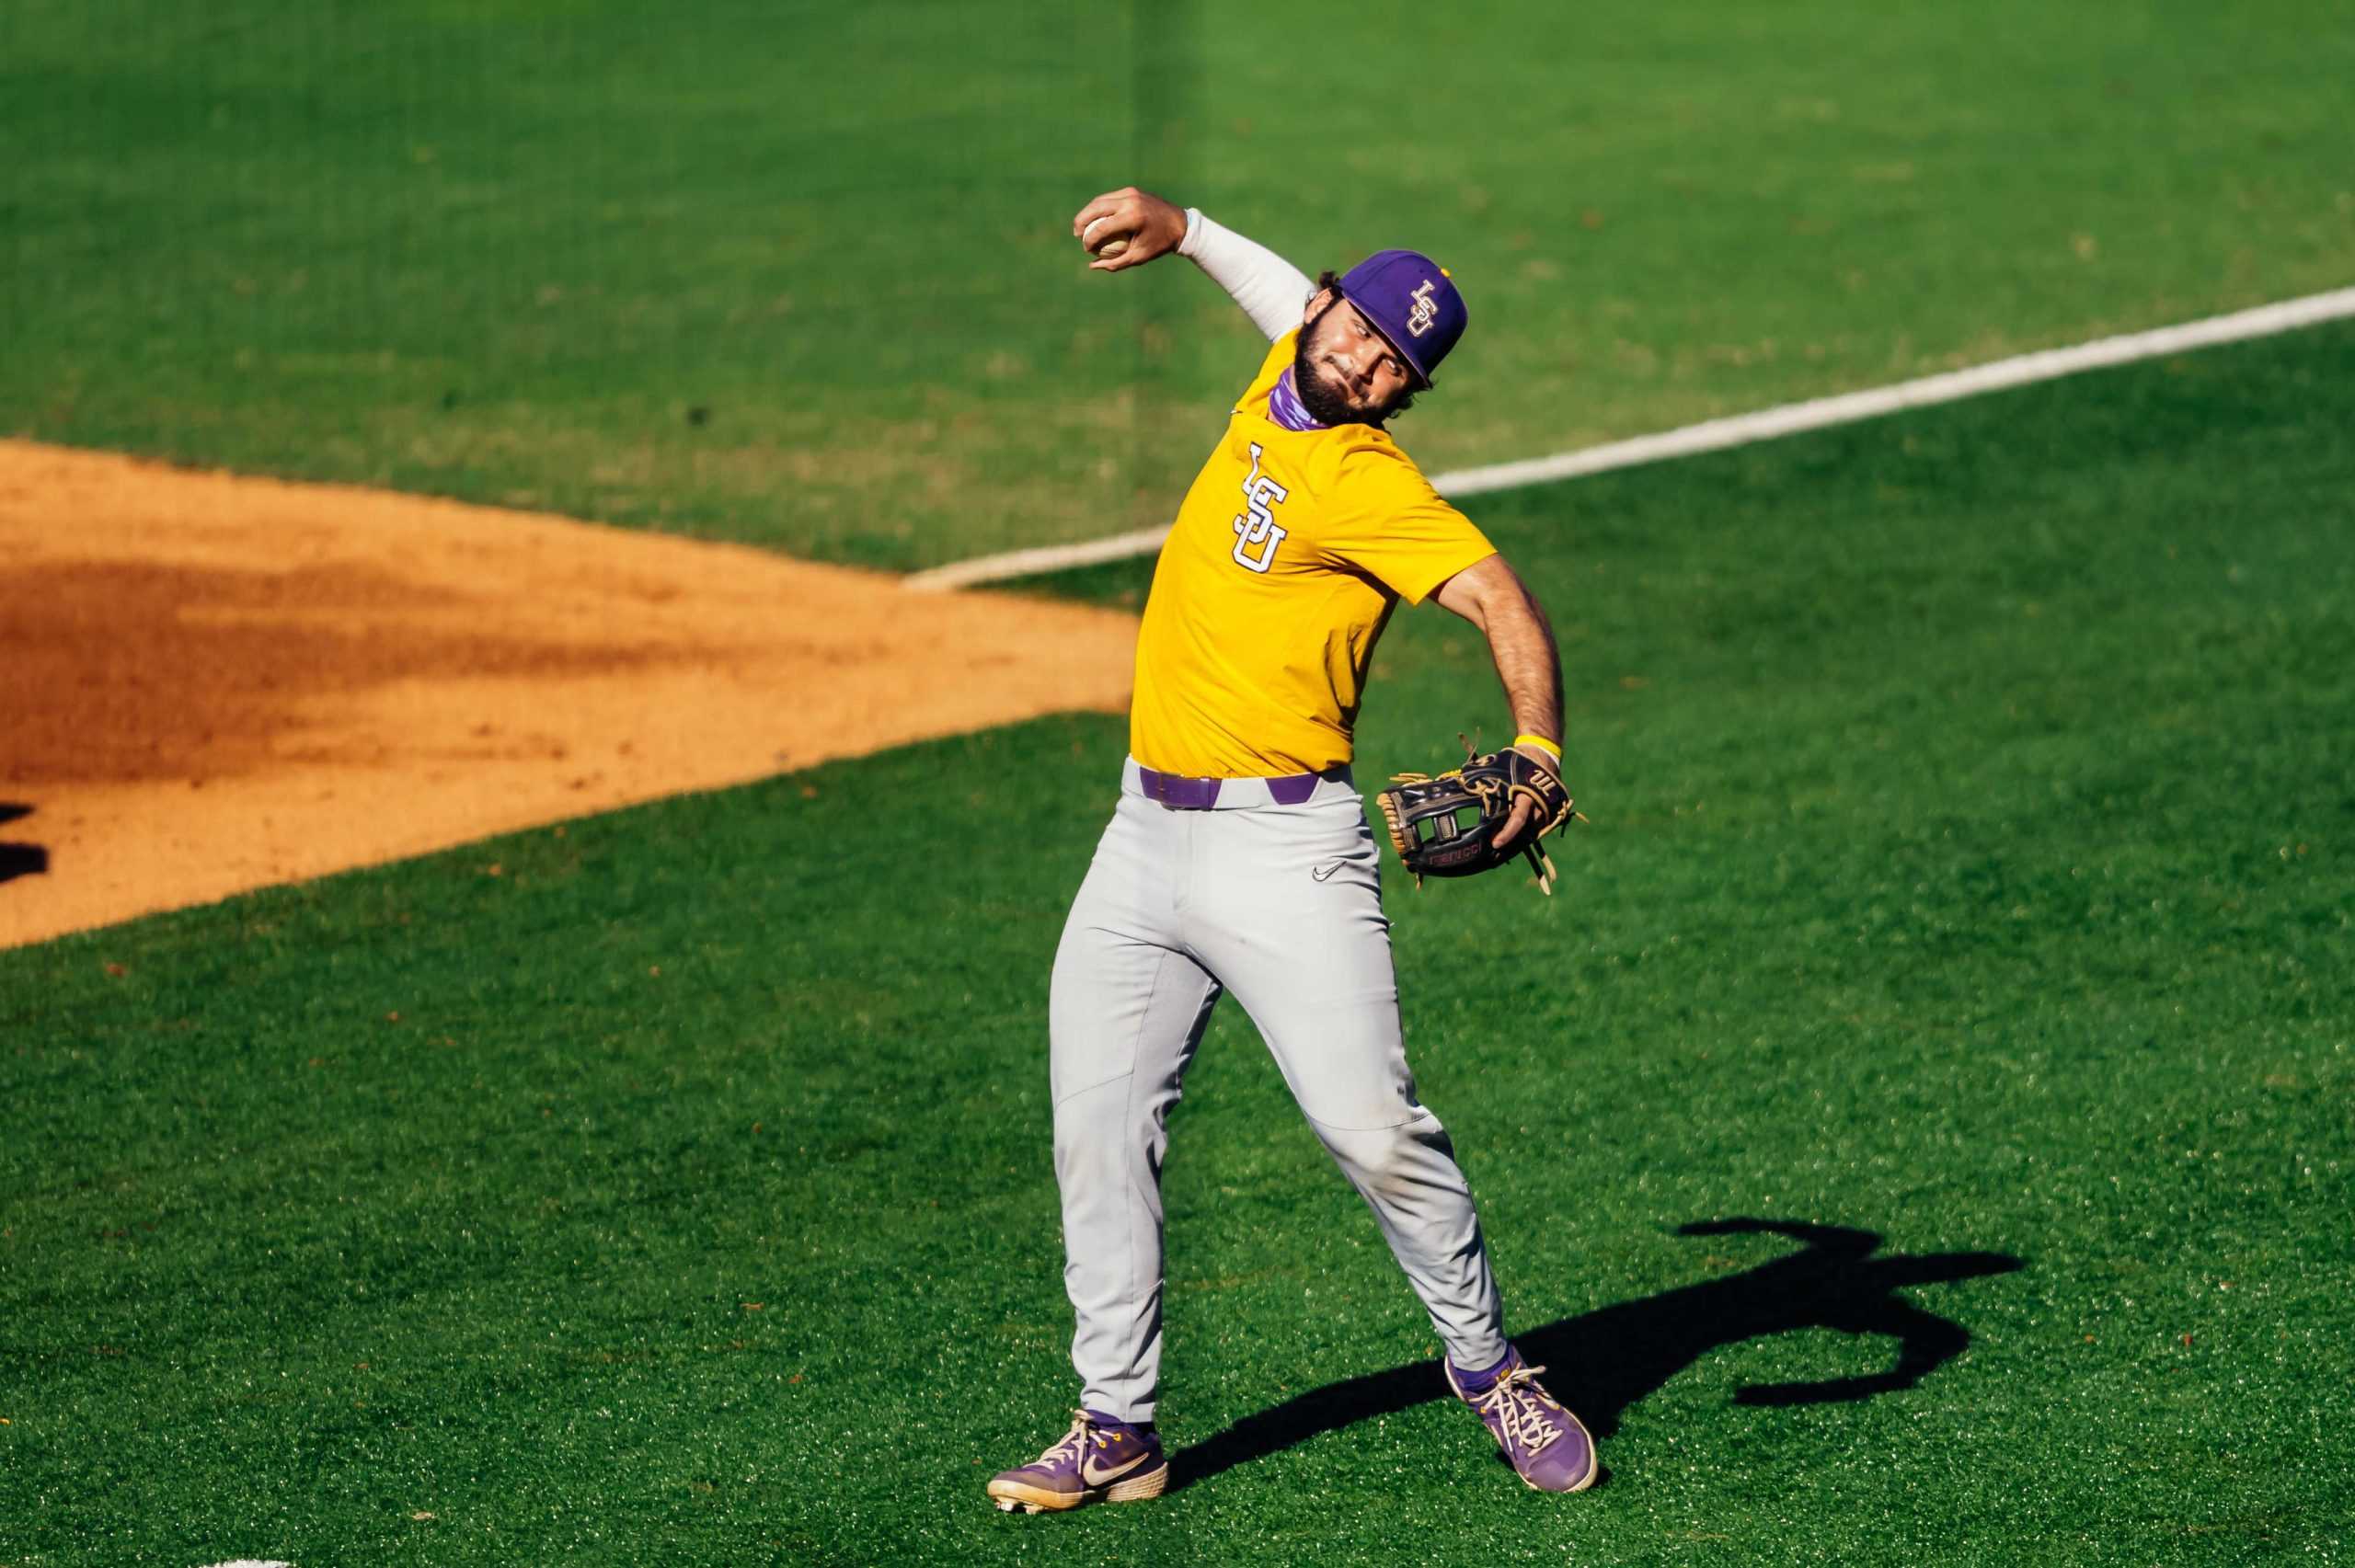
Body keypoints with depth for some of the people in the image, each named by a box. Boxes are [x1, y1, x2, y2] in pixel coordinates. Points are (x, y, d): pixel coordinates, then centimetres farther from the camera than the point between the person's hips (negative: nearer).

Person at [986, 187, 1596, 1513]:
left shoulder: (1370, 483, -14)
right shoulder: (1276, 389, 9)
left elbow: (1500, 597, -28)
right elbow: (1297, 305, 32)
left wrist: (1536, 748, -44)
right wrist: (1182, 230, 37)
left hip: (1285, 849, -7)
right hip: (1146, 841, 8)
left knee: (1376, 1130, -12)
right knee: (1099, 1135, 2)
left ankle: (1488, 1368, 8)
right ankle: (1117, 1429, 7)